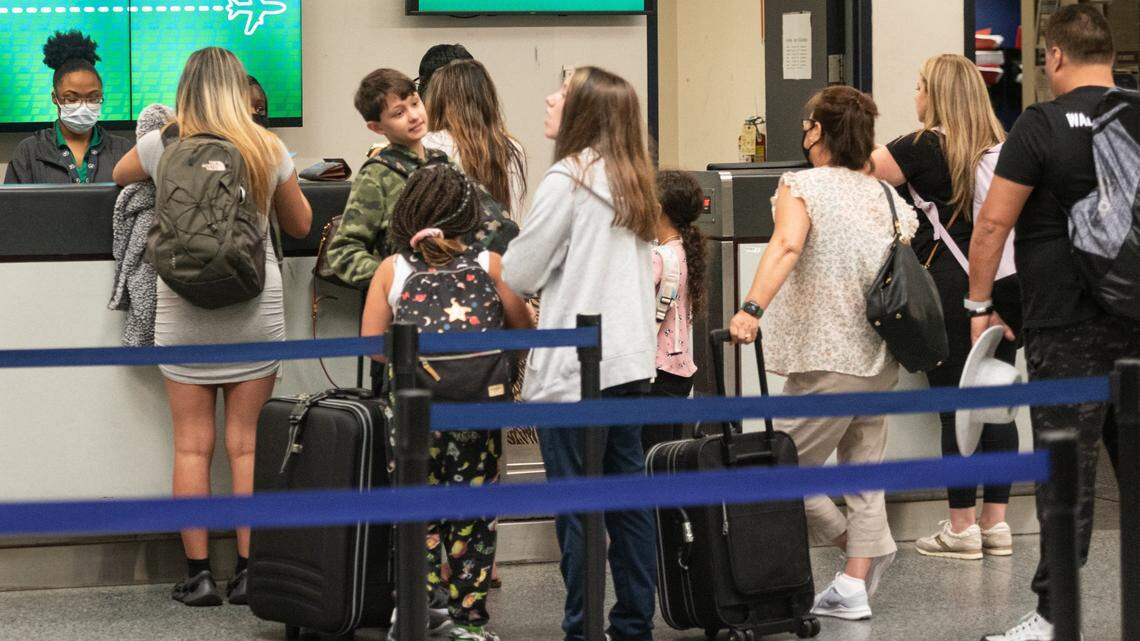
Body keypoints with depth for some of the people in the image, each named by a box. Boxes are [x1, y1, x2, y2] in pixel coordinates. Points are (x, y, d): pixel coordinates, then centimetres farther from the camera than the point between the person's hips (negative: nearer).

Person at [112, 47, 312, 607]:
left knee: (192, 445, 3)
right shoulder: (268, 150, -1)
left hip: (183, 312, -1)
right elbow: (300, 225, 13)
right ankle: (249, 572, 6)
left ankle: (198, 575, 4)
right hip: (254, 309, 1)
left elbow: (120, 176, 21)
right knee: (247, 443, 5)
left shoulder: (162, 146, -2)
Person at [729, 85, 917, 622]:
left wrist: (751, 309, -35)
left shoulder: (801, 186, -7)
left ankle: (855, 547, 12)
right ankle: (854, 586, 11)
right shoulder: (890, 199, 11)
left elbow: (787, 244, -25)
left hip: (826, 361, -7)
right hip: (881, 359, 7)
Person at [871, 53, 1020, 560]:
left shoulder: (925, 147, -7)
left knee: (955, 408, -1)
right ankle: (996, 522, 13)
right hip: (1005, 286, 6)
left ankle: (962, 527, 2)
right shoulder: (1001, 148, 9)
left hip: (952, 288, -6)